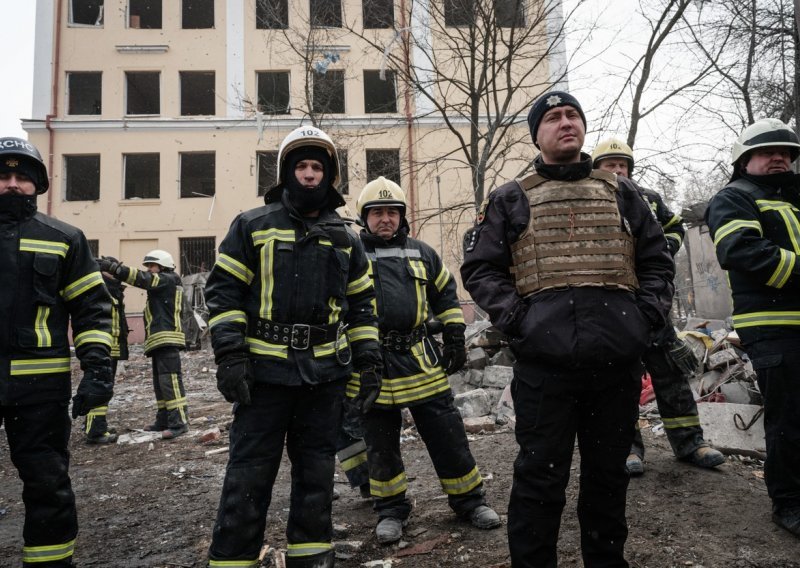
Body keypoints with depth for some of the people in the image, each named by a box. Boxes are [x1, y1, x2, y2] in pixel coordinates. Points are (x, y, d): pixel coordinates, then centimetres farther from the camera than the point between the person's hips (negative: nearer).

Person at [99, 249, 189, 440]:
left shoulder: (169, 280, -3)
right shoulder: (160, 287, 29)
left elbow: (142, 279, -13)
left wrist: (113, 267, -17)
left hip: (167, 339, -10)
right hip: (159, 341, 11)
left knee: (170, 380, -15)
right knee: (160, 382, 12)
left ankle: (179, 422, -17)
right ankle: (164, 420, 18)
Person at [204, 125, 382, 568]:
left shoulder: (344, 238, 12)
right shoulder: (253, 226, 2)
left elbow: (362, 304, 15)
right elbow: (224, 291, -1)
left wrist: (369, 361, 9)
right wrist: (229, 355, -10)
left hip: (326, 374, 3)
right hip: (265, 370, -3)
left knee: (316, 471, 13)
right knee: (249, 474, 1)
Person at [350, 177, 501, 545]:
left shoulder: (422, 254, 11)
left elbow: (445, 295, 20)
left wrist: (455, 338, 13)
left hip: (421, 362, 2)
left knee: (448, 436, 7)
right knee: (381, 445, 8)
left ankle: (468, 500, 25)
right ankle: (390, 510, 26)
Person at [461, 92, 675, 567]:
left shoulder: (622, 193, 17)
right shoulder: (510, 200, 9)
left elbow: (657, 261, 17)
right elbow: (480, 269, 6)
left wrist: (649, 315, 2)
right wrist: (515, 319, -8)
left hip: (619, 362, 3)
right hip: (544, 363, -3)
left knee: (609, 474, 15)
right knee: (540, 478, 3)